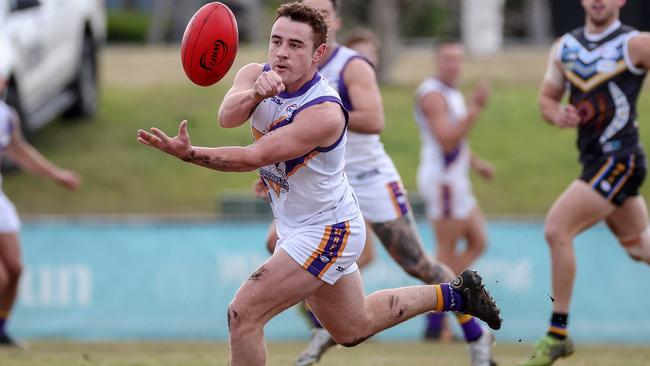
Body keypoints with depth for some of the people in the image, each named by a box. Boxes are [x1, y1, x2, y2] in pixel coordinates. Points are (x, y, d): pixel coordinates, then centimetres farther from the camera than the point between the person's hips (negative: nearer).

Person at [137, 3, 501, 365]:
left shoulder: (324, 113, -29)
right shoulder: (257, 75, -8)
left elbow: (254, 157, -34)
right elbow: (227, 115, -29)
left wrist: (188, 153, -42)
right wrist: (256, 93, -49)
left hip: (327, 233, -9)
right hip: (298, 227, 9)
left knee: (244, 314, -17)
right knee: (355, 329, 25)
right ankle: (454, 294, 41)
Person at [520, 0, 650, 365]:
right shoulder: (565, 47, 10)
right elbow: (547, 97, 18)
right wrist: (556, 113, -4)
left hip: (619, 159, -8)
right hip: (595, 160, 8)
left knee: (557, 229, -16)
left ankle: (558, 333, -9)